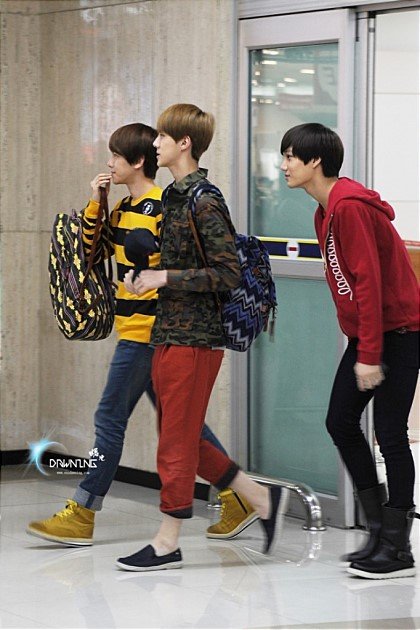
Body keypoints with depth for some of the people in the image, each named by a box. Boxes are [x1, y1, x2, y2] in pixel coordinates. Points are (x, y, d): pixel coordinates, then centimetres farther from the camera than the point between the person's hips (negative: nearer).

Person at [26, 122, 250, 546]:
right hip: (134, 330, 10)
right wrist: (94, 205, 5)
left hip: (147, 331, -10)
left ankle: (81, 516, -1)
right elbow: (92, 252, 15)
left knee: (110, 418, -6)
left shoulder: (163, 208, -14)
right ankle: (238, 499, 17)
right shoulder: (122, 208, 13)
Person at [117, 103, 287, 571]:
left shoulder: (203, 201, -15)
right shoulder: (175, 195, 13)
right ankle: (262, 498, 23)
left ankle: (167, 542, 7)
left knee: (177, 441, -2)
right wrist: (147, 277, 8)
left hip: (194, 337, -10)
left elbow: (228, 273, -19)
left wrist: (166, 278, -18)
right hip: (170, 332, 10)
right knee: (184, 440, 13)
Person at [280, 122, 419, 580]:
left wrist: (369, 355, -23)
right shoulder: (325, 211, 12)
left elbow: (369, 280, -23)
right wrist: (360, 346, 13)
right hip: (365, 333, 10)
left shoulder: (349, 206, -19)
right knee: (340, 423, 8)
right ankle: (379, 529, 16)